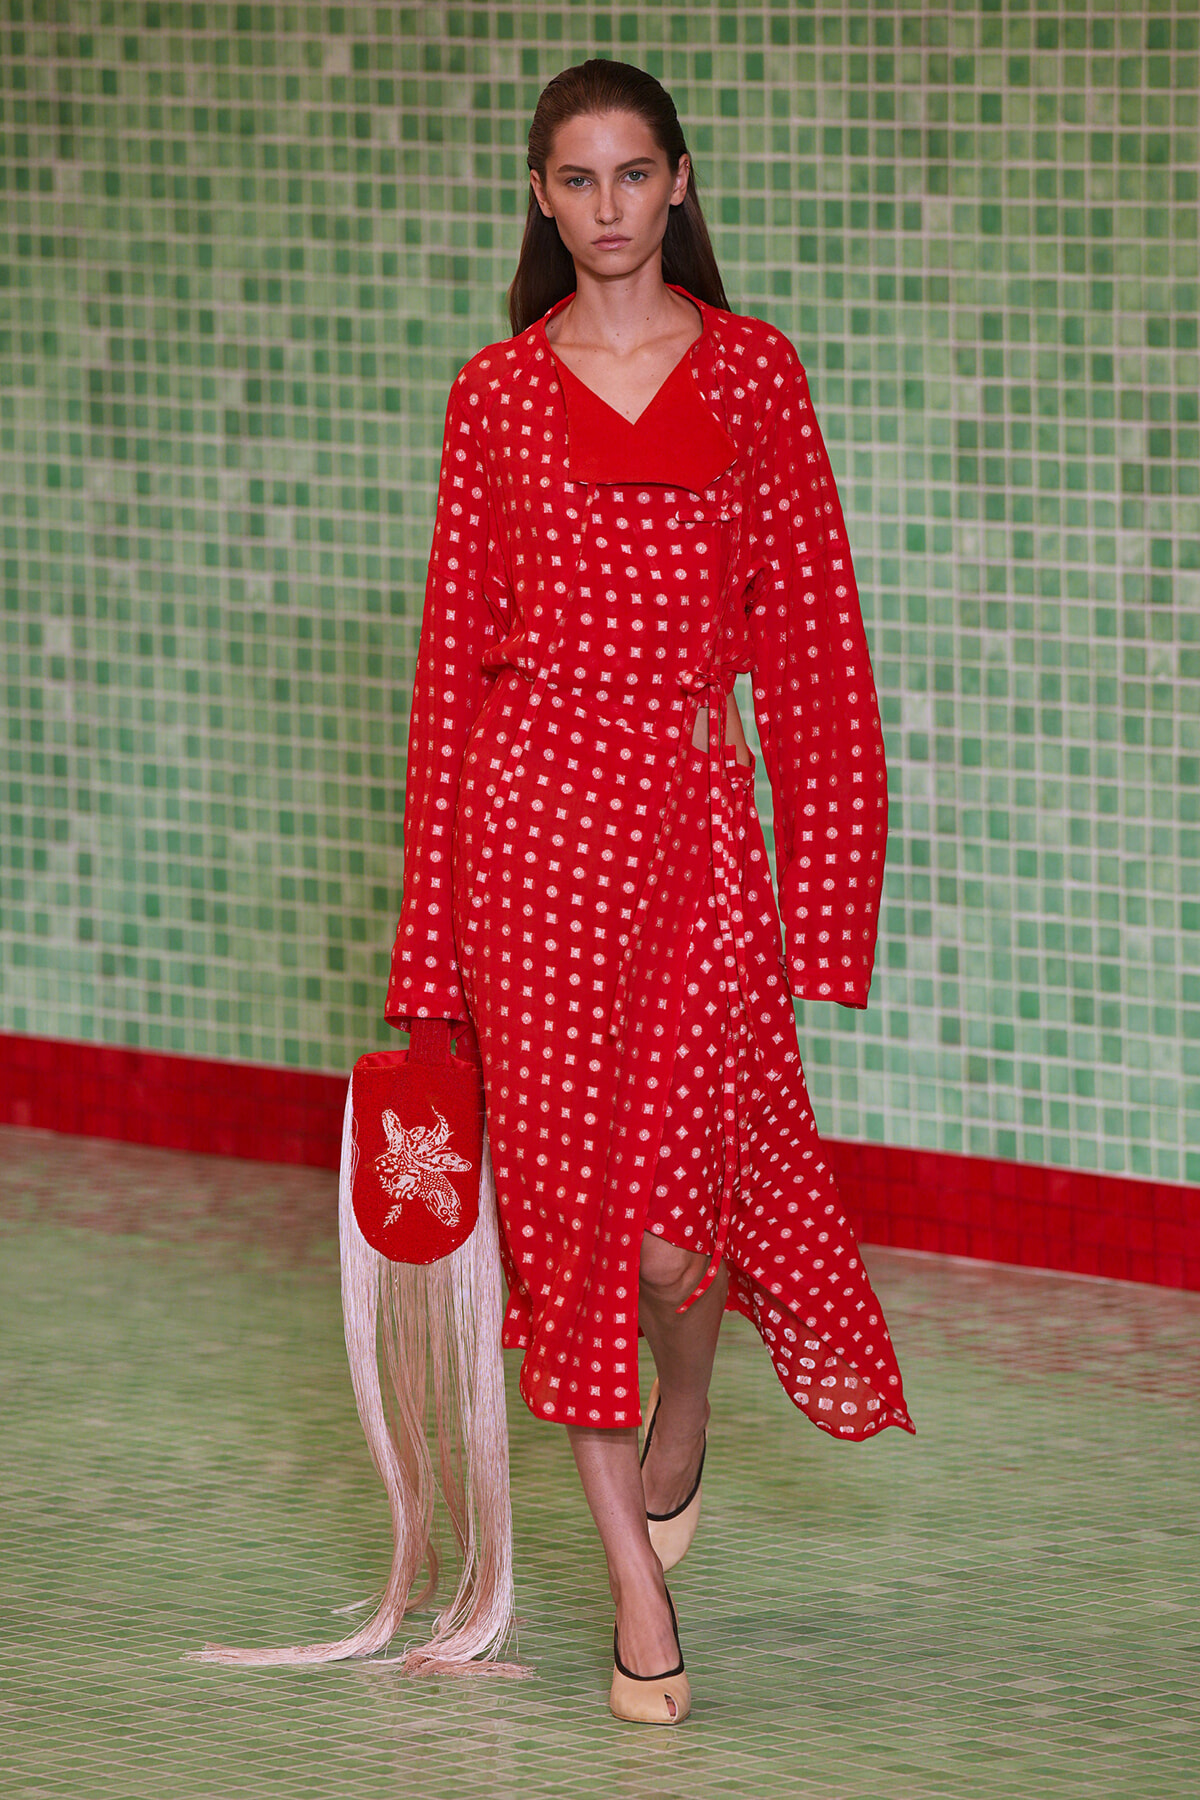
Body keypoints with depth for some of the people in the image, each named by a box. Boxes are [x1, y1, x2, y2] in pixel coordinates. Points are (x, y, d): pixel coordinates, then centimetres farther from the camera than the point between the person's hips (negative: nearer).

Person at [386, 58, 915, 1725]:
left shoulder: (752, 370, 5)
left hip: (693, 803, -1)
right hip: (533, 802, 1)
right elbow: (455, 641, 7)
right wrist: (435, 908, 5)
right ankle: (638, 1585, 12)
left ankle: (680, 1432, 26)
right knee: (562, 1180, 2)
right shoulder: (497, 393, 6)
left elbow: (808, 619, 4)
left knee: (677, 1207, -9)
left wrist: (822, 866, -2)